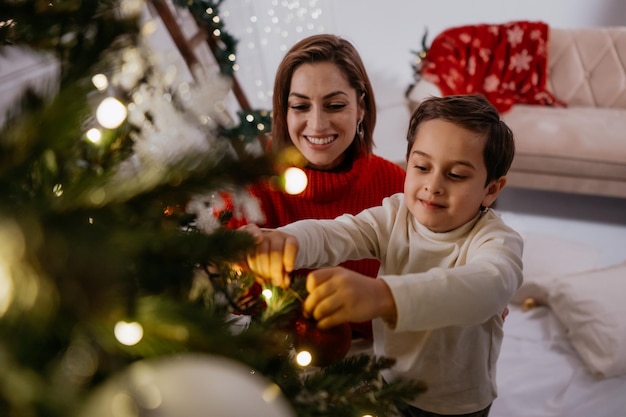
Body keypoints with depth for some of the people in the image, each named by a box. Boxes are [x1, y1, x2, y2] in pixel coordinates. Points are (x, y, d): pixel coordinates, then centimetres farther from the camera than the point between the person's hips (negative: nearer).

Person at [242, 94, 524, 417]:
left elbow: (488, 286, -47)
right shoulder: (395, 214, -10)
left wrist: (382, 296, -65)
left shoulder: (498, 241, -24)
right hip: (386, 387, 3)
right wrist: (282, 241, -51)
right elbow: (333, 234, -26)